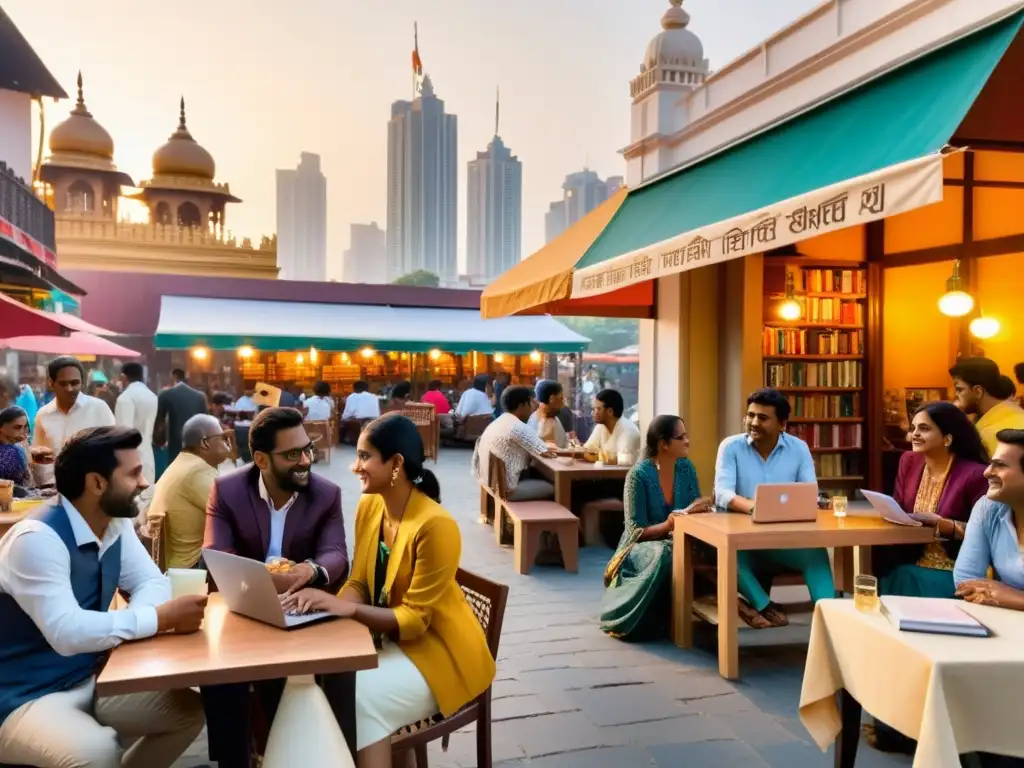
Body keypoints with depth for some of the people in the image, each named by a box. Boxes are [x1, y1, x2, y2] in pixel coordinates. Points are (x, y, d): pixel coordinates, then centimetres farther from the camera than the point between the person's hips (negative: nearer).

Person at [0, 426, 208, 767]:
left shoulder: (116, 524, 0)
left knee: (189, 710, -2)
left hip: (89, 679, 8)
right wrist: (162, 617, -31)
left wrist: (132, 624, -18)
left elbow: (151, 582, 4)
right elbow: (66, 632, -35)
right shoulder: (37, 538, -26)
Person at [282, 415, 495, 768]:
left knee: (357, 699, -25)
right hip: (388, 636, 7)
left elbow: (415, 619, -21)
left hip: (435, 648, -6)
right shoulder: (369, 506, -3)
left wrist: (347, 608, -33)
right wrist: (327, 604, -20)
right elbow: (359, 585, 2)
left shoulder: (436, 526, -25)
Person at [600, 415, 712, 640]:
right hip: (643, 546, -5)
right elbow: (636, 531, -17)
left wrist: (695, 510, -20)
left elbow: (695, 508, 4)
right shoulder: (639, 474, -16)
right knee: (662, 556, -39)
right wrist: (668, 525, -33)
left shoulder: (686, 468, 1)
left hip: (677, 542, 5)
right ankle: (648, 621, -16)